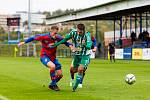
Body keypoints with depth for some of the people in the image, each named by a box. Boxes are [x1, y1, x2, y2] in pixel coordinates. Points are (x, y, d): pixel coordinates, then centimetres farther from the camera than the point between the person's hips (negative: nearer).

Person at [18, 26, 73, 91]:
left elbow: (65, 42, 4)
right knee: (52, 66, -35)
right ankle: (54, 84, -16)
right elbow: (33, 38, -5)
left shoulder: (58, 38, -8)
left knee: (60, 74, -3)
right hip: (44, 56, -5)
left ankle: (51, 85, 26)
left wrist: (70, 45, -17)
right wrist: (24, 42, -1)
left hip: (53, 57, 5)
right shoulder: (44, 37, -18)